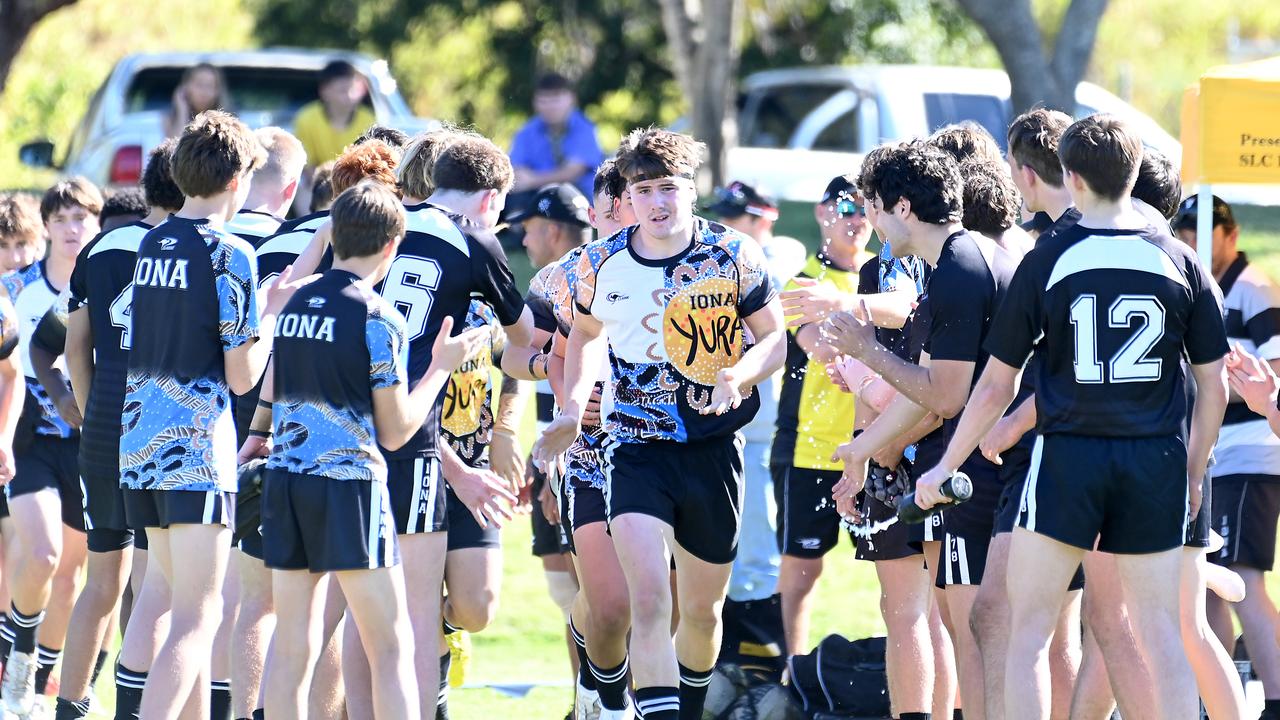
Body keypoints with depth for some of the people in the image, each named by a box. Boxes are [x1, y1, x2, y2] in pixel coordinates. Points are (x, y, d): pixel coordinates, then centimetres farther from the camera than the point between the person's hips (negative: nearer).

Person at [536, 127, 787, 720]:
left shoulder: (734, 255, -6)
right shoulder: (601, 265, -1)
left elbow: (776, 338, 0)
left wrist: (739, 375, -21)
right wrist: (574, 406, 4)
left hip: (714, 447, 1)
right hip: (636, 448, -1)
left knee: (702, 608, 12)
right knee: (649, 601, -20)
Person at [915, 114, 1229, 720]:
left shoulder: (1046, 261, -2)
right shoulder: (1179, 263, 4)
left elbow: (996, 387, 1)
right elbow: (1214, 387, 6)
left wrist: (944, 468, 11)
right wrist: (1194, 471, 20)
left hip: (1068, 457, -2)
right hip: (1155, 464, 2)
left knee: (1029, 627, 4)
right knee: (1159, 634, 6)